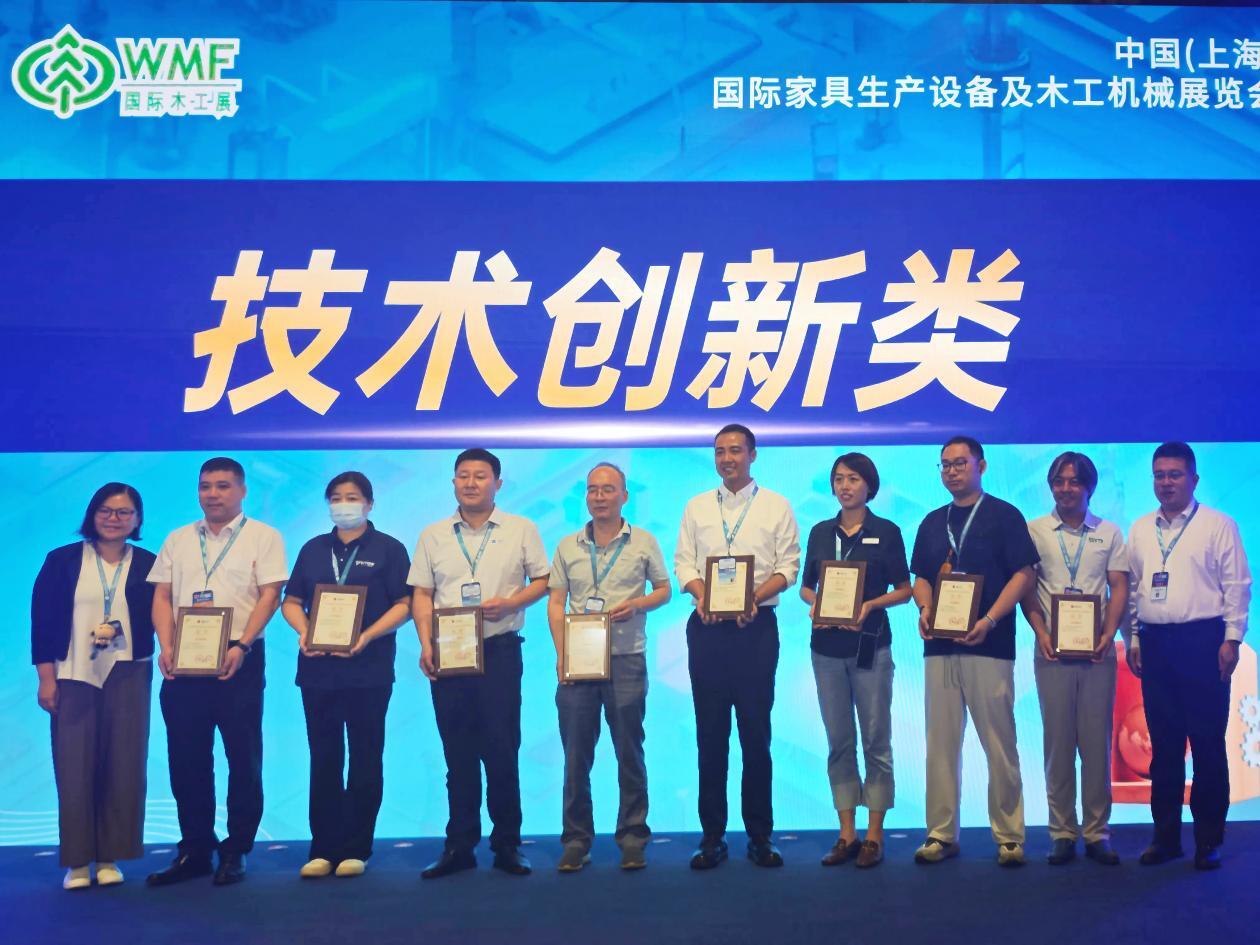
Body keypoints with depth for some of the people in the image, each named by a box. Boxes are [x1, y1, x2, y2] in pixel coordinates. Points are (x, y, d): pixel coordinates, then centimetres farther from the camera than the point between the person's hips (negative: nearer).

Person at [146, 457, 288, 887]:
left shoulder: (262, 537, 2)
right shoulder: (177, 540, 15)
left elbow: (269, 596, -6)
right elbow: (162, 597, 11)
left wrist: (242, 647, -18)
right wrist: (167, 647, -5)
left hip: (237, 661, -4)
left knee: (243, 760, 0)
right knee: (186, 760, 7)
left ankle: (235, 852, 9)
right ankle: (194, 850, 16)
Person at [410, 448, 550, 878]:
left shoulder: (521, 530, 5)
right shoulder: (433, 535, 10)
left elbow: (542, 580, 6)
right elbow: (421, 595, 8)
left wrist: (510, 603, -12)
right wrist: (426, 645, -5)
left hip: (499, 650, -2)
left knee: (502, 750, -2)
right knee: (458, 753, 6)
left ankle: (507, 844, 9)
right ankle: (459, 846, 13)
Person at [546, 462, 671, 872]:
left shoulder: (643, 542, 5)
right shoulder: (568, 546, 10)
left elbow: (663, 589, 10)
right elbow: (555, 603, 8)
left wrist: (637, 605, -10)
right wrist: (561, 652, -4)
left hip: (626, 658, -1)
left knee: (629, 753, 3)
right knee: (576, 754, 3)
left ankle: (632, 838, 11)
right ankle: (576, 839, 12)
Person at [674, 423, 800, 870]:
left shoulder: (776, 506, 5)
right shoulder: (697, 507, 12)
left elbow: (788, 566, 0)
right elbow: (683, 563, 7)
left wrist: (755, 596, -17)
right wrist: (701, 595, -13)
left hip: (756, 625, -2)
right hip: (707, 626, 2)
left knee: (756, 731, 1)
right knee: (710, 732, 4)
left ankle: (760, 835, 10)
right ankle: (712, 835, 10)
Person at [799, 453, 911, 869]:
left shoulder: (886, 532, 1)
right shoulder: (821, 532, 10)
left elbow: (904, 590, 1)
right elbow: (806, 587, 14)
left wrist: (871, 604, -15)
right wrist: (815, 604, -7)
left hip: (870, 645, -3)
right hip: (827, 646, 3)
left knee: (876, 740, 0)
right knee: (838, 742, 6)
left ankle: (874, 835, 8)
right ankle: (847, 833, 13)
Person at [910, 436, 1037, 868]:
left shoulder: (1004, 515, 2)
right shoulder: (932, 523, 17)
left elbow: (1023, 573, -4)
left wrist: (990, 619, -16)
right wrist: (924, 609, -2)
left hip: (988, 644, -4)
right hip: (940, 644, 5)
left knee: (999, 743, -3)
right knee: (941, 742, 5)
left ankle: (1009, 836, 6)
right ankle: (941, 834, 10)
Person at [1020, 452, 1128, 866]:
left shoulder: (1109, 533, 9)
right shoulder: (1034, 531, 6)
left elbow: (1119, 587, 5)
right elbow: (1025, 587, 4)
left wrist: (1109, 634, -9)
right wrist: (1040, 632, -9)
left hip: (1097, 649, 1)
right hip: (1052, 648, -1)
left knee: (1097, 740, 2)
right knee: (1057, 740, 2)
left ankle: (1097, 832, 10)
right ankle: (1062, 832, 8)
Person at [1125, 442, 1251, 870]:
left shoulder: (1218, 525, 0)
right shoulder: (1140, 530, 12)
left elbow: (1237, 585, -3)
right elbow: (1131, 587, 13)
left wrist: (1231, 638, -8)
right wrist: (1132, 638, 8)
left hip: (1203, 640, -4)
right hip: (1155, 642, 4)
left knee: (1207, 743, 0)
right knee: (1163, 744, 9)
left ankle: (1208, 839, 8)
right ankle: (1166, 835, 16)